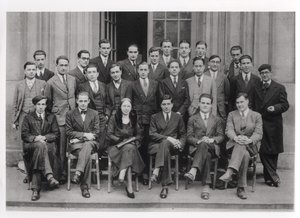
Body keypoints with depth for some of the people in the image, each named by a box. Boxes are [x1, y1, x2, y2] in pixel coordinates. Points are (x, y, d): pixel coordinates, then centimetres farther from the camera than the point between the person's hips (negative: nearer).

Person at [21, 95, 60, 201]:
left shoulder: (51, 117, 21)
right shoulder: (28, 117, 19)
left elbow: (56, 134, 10)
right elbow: (24, 135, 7)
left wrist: (44, 137, -9)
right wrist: (35, 138, -13)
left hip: (48, 144, 1)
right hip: (31, 145, -1)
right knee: (41, 145, -37)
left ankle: (36, 188, -38)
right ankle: (49, 176, -50)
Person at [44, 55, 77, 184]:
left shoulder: (73, 80, 12)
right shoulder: (51, 82, -2)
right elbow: (47, 101, 7)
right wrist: (52, 112, 8)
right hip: (59, 117, -4)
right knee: (62, 147, -3)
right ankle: (63, 173, 6)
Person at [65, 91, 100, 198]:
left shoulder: (94, 113, 15)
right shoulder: (70, 114, 12)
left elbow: (96, 132, 6)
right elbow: (68, 132, 2)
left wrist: (80, 138, -7)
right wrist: (84, 135, -12)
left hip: (91, 143, 1)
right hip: (75, 144, 0)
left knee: (87, 145, -39)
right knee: (87, 155, -35)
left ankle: (78, 173, -51)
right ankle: (84, 186, -37)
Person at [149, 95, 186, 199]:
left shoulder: (178, 117, 20)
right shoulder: (154, 117, 16)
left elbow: (183, 135, 18)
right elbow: (152, 134, 1)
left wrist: (180, 144, -7)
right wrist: (168, 138, -14)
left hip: (172, 146, 0)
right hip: (156, 145, 0)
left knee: (164, 143, -38)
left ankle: (156, 171, -47)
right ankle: (165, 185, -43)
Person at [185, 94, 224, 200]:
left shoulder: (217, 120, 24)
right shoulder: (192, 119, 19)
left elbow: (221, 136, 11)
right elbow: (189, 137, 8)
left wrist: (212, 140, -13)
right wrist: (198, 141, -15)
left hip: (212, 148, 0)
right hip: (196, 148, 0)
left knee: (204, 145, -39)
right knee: (206, 155, -38)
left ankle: (193, 171, -56)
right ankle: (206, 186, -48)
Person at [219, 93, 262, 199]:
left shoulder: (256, 116, 11)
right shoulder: (231, 114, 15)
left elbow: (258, 133, -2)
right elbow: (228, 130, -2)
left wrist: (249, 140, -25)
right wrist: (236, 137, -26)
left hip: (250, 146, 0)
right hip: (234, 144, 0)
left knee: (242, 145, -37)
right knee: (245, 155, -34)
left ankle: (229, 172, -46)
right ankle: (241, 187, -39)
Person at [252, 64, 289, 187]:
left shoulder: (279, 88, 3)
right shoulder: (256, 88, 11)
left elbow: (285, 105, -1)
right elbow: (254, 105, 12)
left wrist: (275, 107, -19)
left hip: (273, 124, -2)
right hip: (259, 123, 2)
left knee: (273, 151, 5)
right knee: (262, 151, -3)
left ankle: (269, 177, 18)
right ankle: (273, 176, 5)